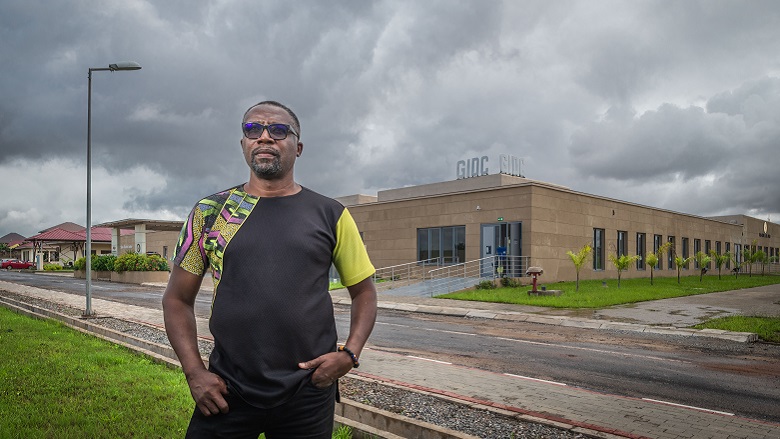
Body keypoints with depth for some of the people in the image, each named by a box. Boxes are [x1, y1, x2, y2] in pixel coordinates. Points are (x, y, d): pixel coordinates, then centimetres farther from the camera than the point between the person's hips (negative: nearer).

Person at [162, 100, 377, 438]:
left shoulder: (330, 215, 1)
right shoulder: (211, 211, 3)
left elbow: (364, 292, 8)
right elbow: (177, 298, 7)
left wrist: (350, 354, -7)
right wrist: (194, 372, -3)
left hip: (308, 394, 0)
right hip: (227, 392, 0)